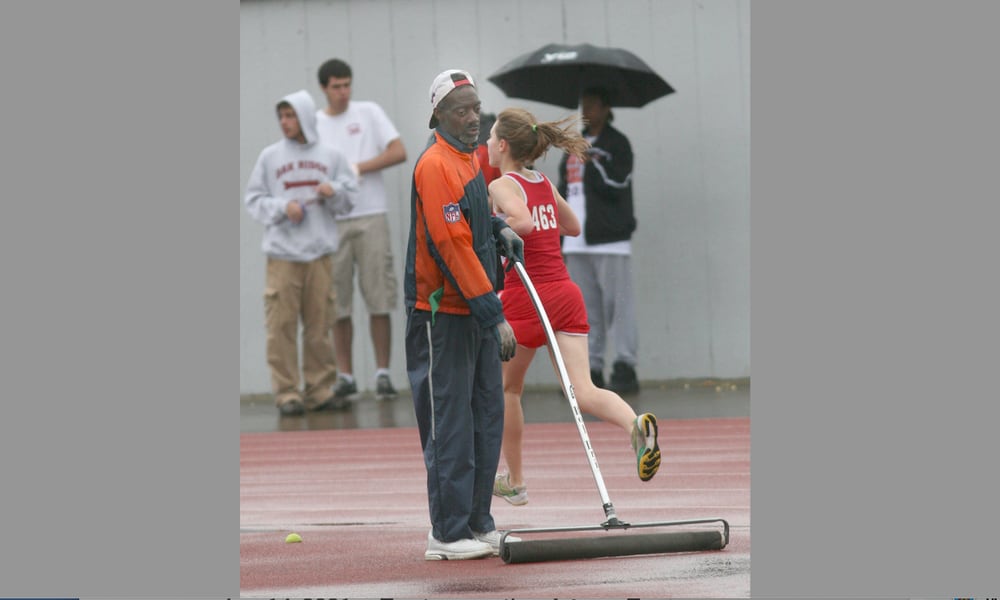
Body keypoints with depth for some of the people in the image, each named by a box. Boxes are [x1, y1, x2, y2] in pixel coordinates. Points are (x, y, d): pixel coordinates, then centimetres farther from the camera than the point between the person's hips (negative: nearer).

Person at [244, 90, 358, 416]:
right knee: (281, 326, -6)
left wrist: (334, 191, -9)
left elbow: (348, 199, 12)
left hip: (320, 253, 1)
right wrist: (282, 207, -10)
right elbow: (254, 199, 6)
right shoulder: (270, 157, 5)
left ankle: (320, 391, 11)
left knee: (319, 325, 4)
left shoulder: (330, 157, 9)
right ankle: (286, 393, -3)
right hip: (282, 254, -1)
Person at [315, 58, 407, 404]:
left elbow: (399, 152, -1)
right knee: (338, 304, 0)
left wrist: (360, 168, -9)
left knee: (379, 300, -4)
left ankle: (382, 373, 1)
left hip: (371, 217, -1)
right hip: (332, 221, 1)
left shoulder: (369, 113, 6)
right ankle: (345, 376, 6)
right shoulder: (313, 124, 10)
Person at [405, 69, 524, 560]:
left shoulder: (471, 158, 13)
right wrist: (495, 317, -25)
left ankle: (478, 523, 20)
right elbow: (454, 247, -23)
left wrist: (498, 229, 9)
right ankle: (447, 534, -1)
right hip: (443, 313, -9)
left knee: (487, 418, 12)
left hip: (477, 308, 9)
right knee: (451, 424, -6)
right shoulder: (434, 165, -18)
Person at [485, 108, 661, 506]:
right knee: (583, 391, -6)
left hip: (524, 297, -6)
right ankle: (635, 425, -36)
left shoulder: (502, 186, -7)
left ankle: (514, 482, 23)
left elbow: (523, 223, -28)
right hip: (566, 294, 6)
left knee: (507, 389, 15)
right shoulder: (545, 184, 14)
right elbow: (572, 227, 30)